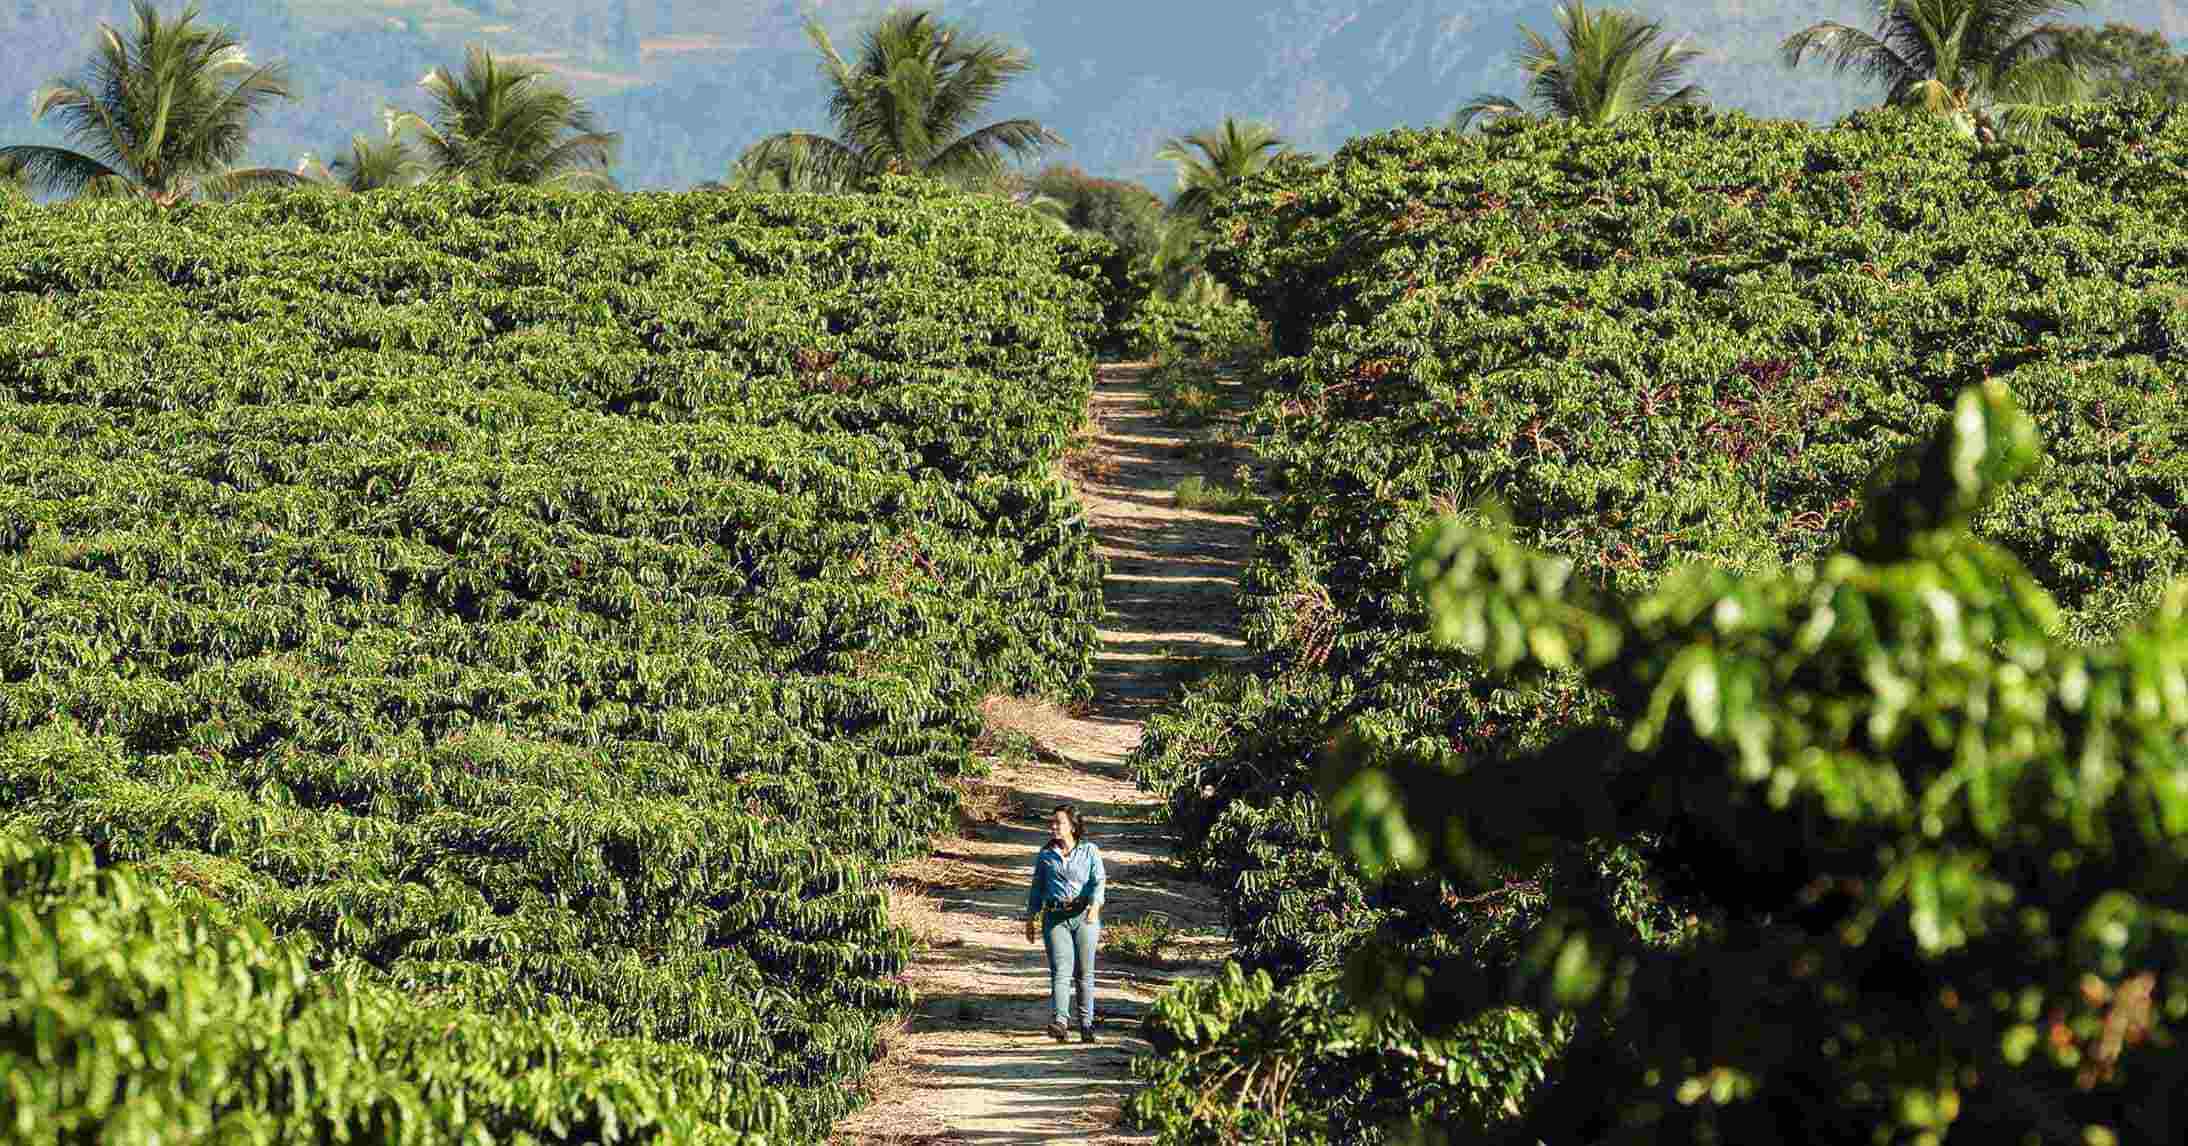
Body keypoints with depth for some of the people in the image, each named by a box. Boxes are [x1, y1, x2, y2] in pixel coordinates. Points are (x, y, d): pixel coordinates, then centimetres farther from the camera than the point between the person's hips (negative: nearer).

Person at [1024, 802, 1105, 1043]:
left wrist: (1095, 905, -23)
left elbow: (1099, 881, -5)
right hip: (1056, 917, 1)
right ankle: (1061, 1022, -29)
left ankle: (1086, 1023, 15)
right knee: (1060, 970, -15)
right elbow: (1037, 888, 19)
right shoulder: (1045, 856, 12)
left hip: (1084, 916, -1)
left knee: (1084, 973, 4)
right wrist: (1031, 919, 15)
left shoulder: (1089, 851, 5)